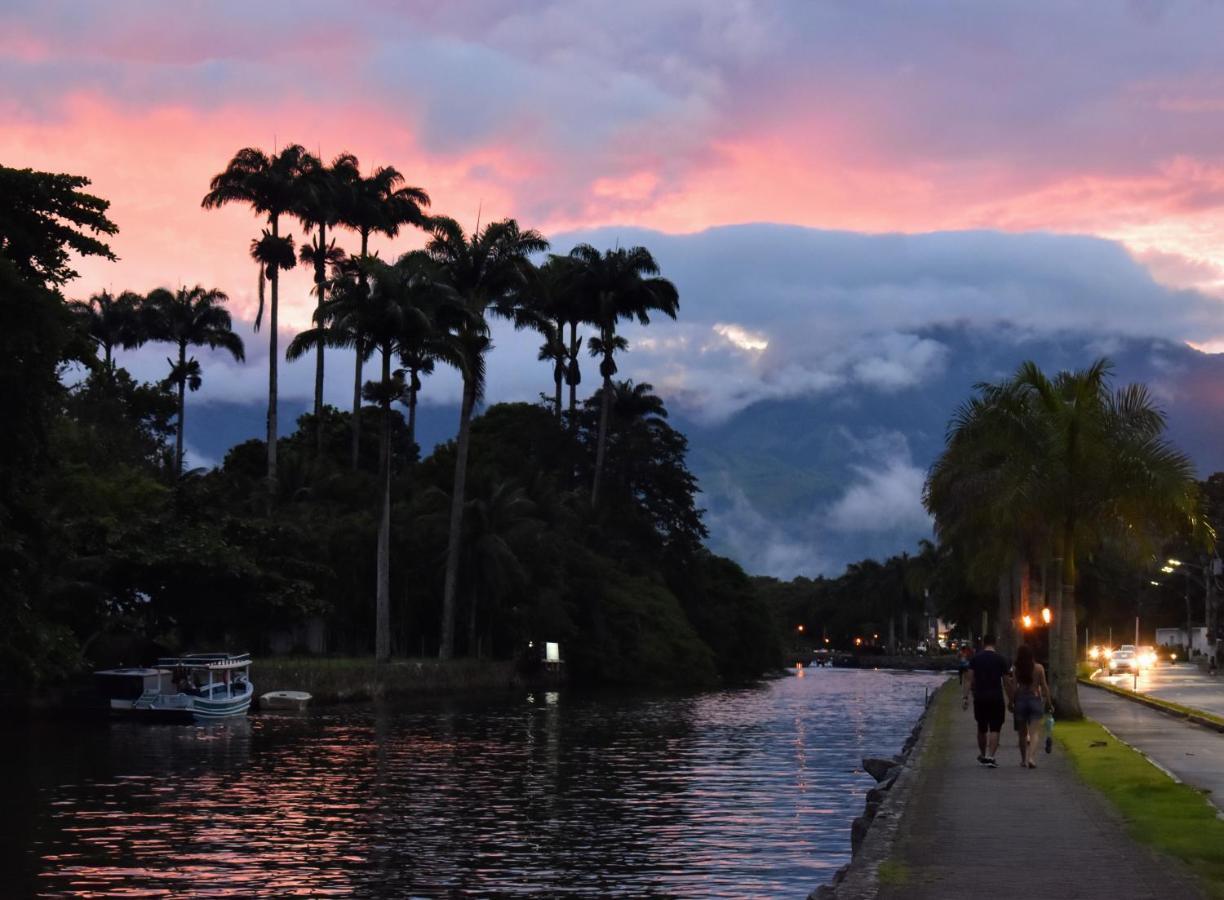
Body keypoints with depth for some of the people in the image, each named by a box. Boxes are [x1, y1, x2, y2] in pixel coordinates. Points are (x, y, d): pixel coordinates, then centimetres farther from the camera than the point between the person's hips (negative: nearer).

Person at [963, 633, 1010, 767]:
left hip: (979, 698, 2)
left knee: (982, 728, 16)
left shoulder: (975, 658, 2)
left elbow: (970, 680, -1)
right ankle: (990, 757, -12)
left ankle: (982, 755, 29)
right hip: (997, 698, -2)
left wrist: (965, 697, 1)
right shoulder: (1001, 658, -1)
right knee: (995, 729, -1)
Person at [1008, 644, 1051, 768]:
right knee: (1034, 732, -2)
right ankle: (1030, 757, -22)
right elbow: (1044, 686, -4)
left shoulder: (1016, 669, -5)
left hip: (1020, 700, 1)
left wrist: (1010, 702, 3)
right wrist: (1048, 702, 5)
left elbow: (1013, 687, -6)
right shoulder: (1039, 668, -6)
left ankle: (1023, 759, 24)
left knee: (1022, 732, 14)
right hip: (1035, 699, -1)